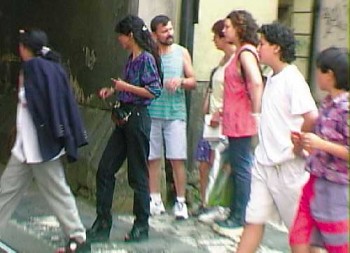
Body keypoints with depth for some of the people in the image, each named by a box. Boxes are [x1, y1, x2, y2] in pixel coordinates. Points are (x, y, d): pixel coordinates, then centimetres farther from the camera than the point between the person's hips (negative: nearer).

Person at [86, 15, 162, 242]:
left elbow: (154, 91, -17)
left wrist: (126, 87, -14)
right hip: (124, 116, 9)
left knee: (138, 175, 1)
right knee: (105, 169, 6)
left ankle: (141, 227, 14)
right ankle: (102, 225, 13)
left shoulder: (146, 58, -11)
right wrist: (113, 90, 11)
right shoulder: (132, 59, 13)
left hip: (138, 117, -9)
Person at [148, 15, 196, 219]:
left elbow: (193, 82, 8)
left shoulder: (182, 52, 8)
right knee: (153, 158, 4)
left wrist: (181, 81, -11)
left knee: (178, 159, -3)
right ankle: (155, 200, 14)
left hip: (175, 113, 0)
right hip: (151, 112, 0)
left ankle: (181, 202, 4)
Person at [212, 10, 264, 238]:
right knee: (238, 169, 14)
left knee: (241, 169, -4)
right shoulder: (240, 52, 17)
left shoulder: (246, 52, -13)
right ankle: (236, 216, 22)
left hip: (241, 122, -10)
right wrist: (223, 110, 19)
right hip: (235, 121, 10)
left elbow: (256, 83, -28)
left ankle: (240, 221, 2)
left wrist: (255, 113, -23)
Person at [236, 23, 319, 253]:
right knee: (254, 220, 7)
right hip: (264, 162, 8)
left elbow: (311, 118, -25)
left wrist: (296, 144, -11)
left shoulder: (292, 79, -15)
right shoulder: (272, 78, 11)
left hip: (287, 165, -8)